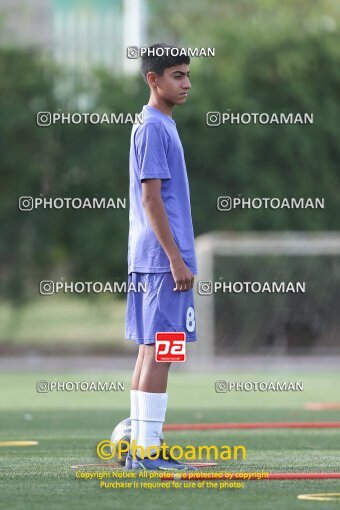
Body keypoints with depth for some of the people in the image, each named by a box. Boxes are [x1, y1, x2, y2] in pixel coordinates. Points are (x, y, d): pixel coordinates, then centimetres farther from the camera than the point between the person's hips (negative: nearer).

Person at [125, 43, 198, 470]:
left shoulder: (159, 125, 17)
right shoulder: (153, 128, -13)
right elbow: (151, 198, -17)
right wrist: (176, 259, -18)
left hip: (149, 260, 10)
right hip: (162, 258, -10)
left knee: (150, 350, 10)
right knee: (160, 350, -8)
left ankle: (139, 449, 14)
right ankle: (148, 450, -8)